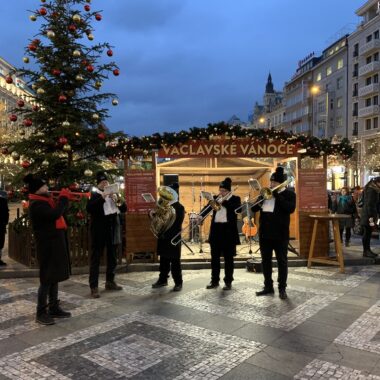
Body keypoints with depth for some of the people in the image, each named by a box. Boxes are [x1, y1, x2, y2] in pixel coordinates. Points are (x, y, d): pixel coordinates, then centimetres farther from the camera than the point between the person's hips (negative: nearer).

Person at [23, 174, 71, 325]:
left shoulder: (45, 201, 15)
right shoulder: (36, 204, -17)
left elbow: (56, 213, 18)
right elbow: (55, 214, -31)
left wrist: (63, 198, 6)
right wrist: (64, 198, -19)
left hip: (55, 243, 10)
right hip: (47, 245, -10)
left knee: (54, 277, 14)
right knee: (47, 278, -4)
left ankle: (54, 308, 23)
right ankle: (41, 313, 5)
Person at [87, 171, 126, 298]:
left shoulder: (113, 193, 12)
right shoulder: (93, 194, -3)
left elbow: (124, 209, 8)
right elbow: (89, 208, -20)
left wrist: (117, 199, -10)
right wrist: (102, 197, -25)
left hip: (112, 230, 6)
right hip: (99, 231, -5)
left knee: (113, 258, 13)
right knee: (96, 259, -3)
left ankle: (110, 282, 26)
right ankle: (94, 287, 0)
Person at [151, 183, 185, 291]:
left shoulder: (179, 208, -8)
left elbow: (177, 225, -16)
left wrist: (166, 234, -20)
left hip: (173, 239, -6)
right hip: (163, 238, 6)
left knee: (175, 262, 0)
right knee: (163, 260, 14)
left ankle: (178, 283, 9)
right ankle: (162, 280, 26)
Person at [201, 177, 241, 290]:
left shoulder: (235, 199, 2)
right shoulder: (216, 198, 11)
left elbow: (236, 208, -18)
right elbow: (208, 206, -3)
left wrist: (223, 201, -23)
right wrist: (201, 215, -21)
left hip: (228, 230, -4)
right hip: (216, 229, 4)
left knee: (228, 257, 3)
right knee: (214, 257, 7)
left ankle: (228, 281, 11)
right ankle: (215, 281, 17)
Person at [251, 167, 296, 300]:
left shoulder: (289, 194, -2)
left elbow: (291, 209, -20)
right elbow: (254, 208, 10)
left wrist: (277, 195, -18)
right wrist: (261, 198, -9)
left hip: (280, 233, -5)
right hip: (265, 232, 6)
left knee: (282, 261, 2)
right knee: (265, 261, 11)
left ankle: (282, 288, 11)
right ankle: (268, 286, 22)